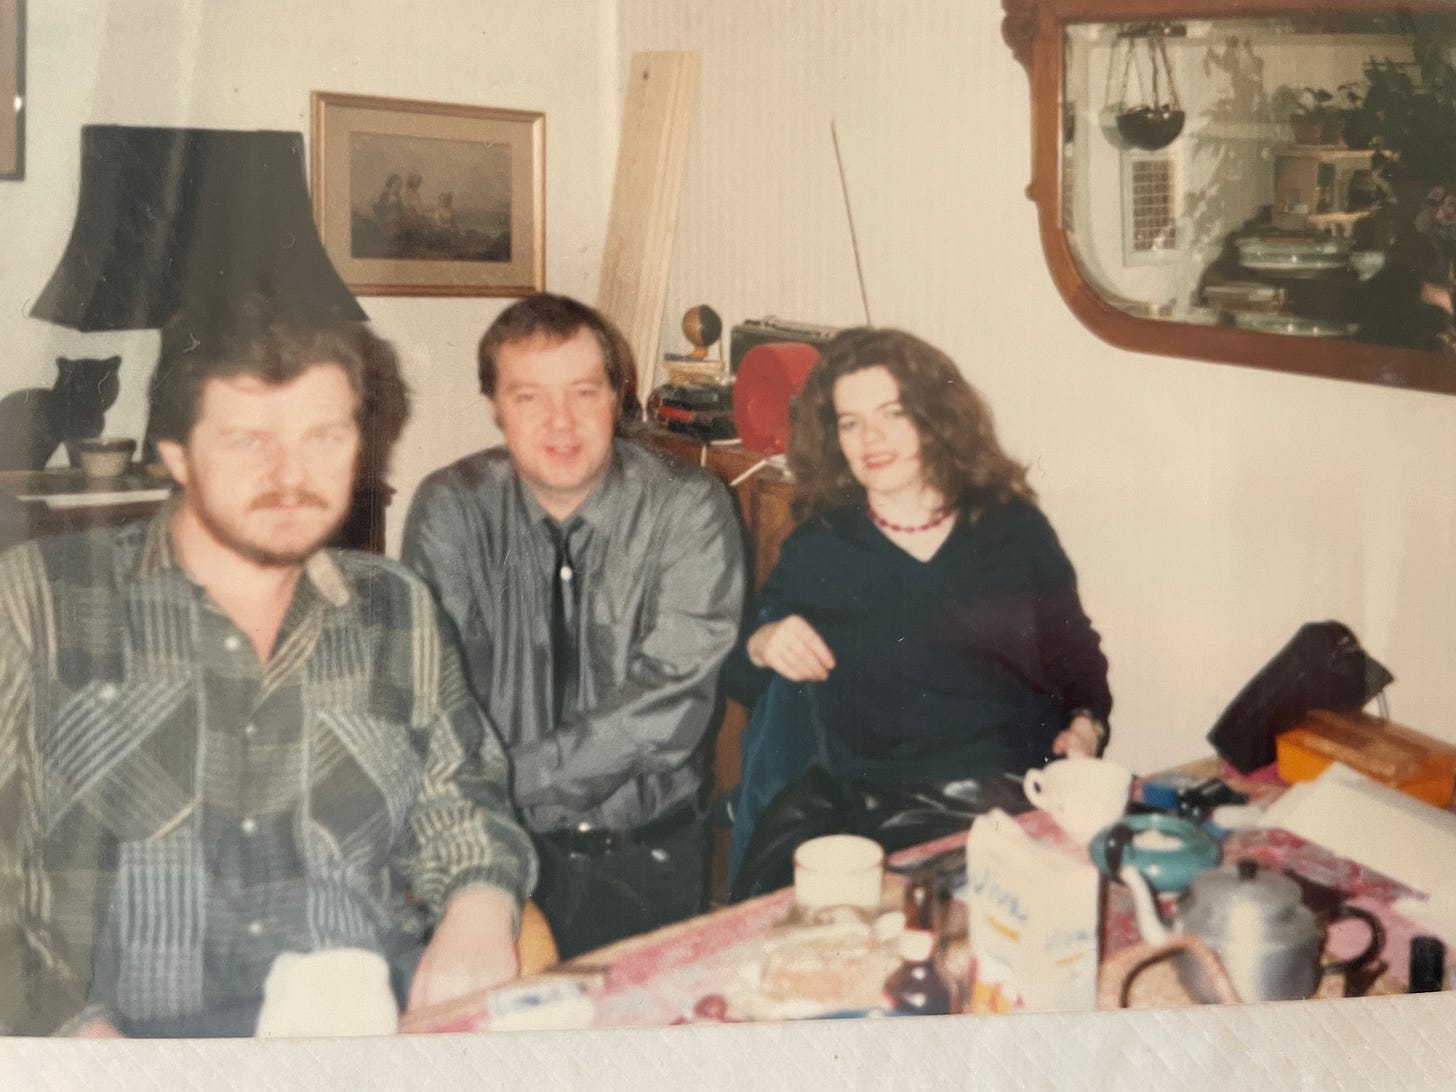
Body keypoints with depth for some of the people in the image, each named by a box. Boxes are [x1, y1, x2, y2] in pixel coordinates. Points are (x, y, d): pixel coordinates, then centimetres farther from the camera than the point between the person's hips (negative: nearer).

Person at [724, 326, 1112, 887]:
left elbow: (1076, 653, 20)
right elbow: (736, 681, 16)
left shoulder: (1016, 529, 12)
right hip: (873, 798, 0)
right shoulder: (816, 548, 11)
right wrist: (760, 647, -6)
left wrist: (1086, 725, 1)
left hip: (1022, 791, 0)